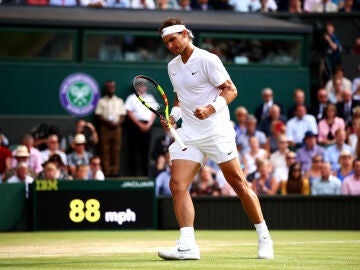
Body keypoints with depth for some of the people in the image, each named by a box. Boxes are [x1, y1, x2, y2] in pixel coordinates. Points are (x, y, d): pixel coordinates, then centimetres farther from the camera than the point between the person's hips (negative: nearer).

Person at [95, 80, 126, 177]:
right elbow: (99, 115, 0)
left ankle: (115, 171, 0)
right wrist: (108, 122, -14)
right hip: (105, 128, -2)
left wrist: (117, 123, -11)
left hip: (117, 127, 2)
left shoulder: (119, 101, 14)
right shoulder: (101, 101, 7)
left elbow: (123, 115, 9)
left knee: (116, 150, -1)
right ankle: (106, 171, -6)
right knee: (105, 150, -6)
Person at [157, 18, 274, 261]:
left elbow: (230, 90, -9)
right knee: (177, 185, -10)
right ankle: (187, 245, -14)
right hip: (188, 134, 6)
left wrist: (210, 109, -24)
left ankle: (264, 238, 10)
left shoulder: (207, 60, -8)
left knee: (239, 183, -3)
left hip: (216, 131, -6)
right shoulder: (173, 66, 14)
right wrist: (173, 115, 9)